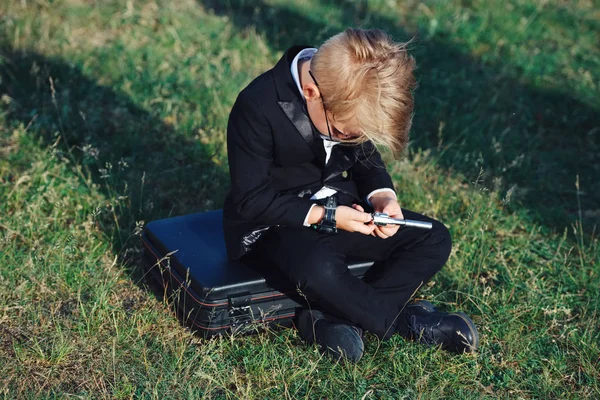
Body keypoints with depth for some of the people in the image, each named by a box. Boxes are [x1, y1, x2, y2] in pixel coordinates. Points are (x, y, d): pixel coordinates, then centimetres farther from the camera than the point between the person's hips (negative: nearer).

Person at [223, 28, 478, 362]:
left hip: (340, 207, 7)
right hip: (276, 220, -6)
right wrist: (325, 216, -25)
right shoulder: (258, 108, -26)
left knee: (434, 239, -6)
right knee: (319, 269, -38)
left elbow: (366, 159, 9)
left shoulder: (350, 102, -8)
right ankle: (401, 320, -10)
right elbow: (251, 199, -20)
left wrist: (383, 196, -12)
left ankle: (332, 322, -14)